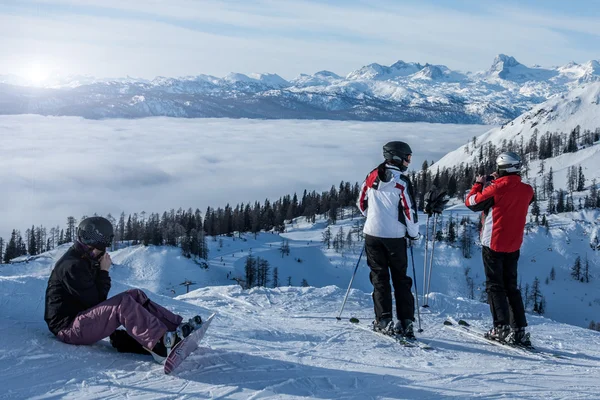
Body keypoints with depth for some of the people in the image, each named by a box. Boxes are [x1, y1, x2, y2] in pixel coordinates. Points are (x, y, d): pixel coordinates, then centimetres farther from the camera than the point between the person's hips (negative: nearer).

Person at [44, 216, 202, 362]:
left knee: (136, 295, -2)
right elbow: (94, 301, -18)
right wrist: (104, 272, -11)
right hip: (68, 327, -10)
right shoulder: (72, 266, -17)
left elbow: (98, 298, 10)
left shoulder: (84, 261, 15)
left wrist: (101, 272, -4)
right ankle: (162, 345, -41)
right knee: (123, 302, -30)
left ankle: (178, 327, -13)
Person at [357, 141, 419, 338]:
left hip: (372, 233, 3)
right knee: (400, 278, 9)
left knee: (379, 277, 9)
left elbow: (362, 203, 12)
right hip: (395, 236, -3)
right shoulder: (402, 182, -10)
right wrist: (414, 233, 6)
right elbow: (409, 210, -10)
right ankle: (406, 321, 7)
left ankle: (384, 320, 2)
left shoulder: (372, 176, 4)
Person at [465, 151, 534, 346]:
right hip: (513, 246, 5)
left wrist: (478, 184, 9)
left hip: (493, 244, -5)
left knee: (495, 286, 3)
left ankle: (502, 328, -3)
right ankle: (520, 330, 11)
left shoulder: (496, 188, -17)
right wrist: (498, 181, 16)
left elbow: (471, 202, -6)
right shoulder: (527, 190, 0)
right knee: (511, 286, 14)